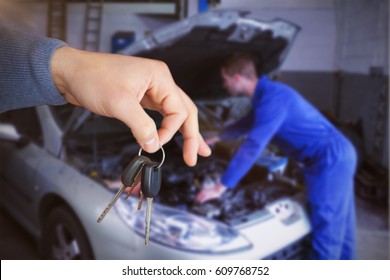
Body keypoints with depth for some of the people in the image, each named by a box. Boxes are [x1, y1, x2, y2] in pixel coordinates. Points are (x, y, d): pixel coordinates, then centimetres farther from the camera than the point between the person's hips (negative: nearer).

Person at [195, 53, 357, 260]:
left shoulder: (272, 97, -20)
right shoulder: (267, 94, 13)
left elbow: (252, 147, -24)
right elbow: (247, 124, 31)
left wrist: (220, 188, -19)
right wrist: (215, 139, 42)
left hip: (329, 159, -10)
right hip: (338, 155, 10)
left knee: (326, 233, -2)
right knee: (339, 229, 18)